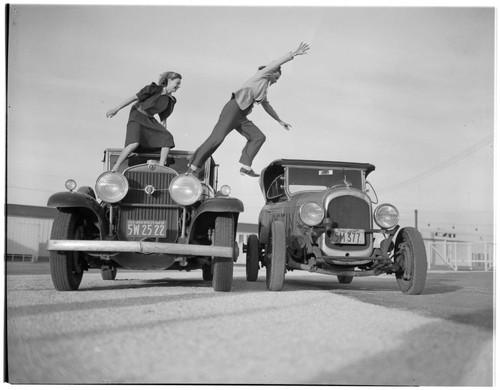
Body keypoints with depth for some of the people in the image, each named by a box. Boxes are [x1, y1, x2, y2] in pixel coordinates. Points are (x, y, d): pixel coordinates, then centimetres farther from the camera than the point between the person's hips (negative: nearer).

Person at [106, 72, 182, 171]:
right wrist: (116, 109, -13)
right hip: (137, 116, -6)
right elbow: (134, 98, -12)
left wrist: (164, 132, 10)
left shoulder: (171, 100, 4)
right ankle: (114, 169, -22)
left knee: (167, 138, -15)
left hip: (150, 120, 6)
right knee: (135, 143, -29)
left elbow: (163, 119, 14)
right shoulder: (155, 89, -14)